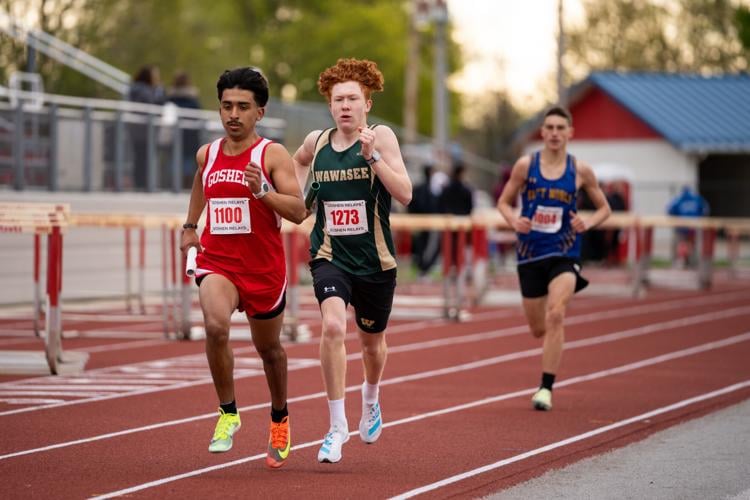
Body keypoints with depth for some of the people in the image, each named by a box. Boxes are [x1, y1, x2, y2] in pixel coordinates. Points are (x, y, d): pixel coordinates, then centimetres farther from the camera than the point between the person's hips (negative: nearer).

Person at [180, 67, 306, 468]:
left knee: (269, 348, 16)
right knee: (215, 326, -28)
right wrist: (190, 226, 30)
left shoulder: (272, 155, -9)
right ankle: (228, 413, -11)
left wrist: (262, 190, -29)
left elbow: (298, 212, -16)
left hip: (264, 267, -1)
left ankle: (279, 418, 43)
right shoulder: (207, 155, 4)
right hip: (216, 261, 2)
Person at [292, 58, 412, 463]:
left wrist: (372, 155, -27)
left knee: (372, 340, 18)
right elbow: (299, 161, 28)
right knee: (333, 327, -25)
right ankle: (337, 426, -17)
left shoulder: (381, 137, -8)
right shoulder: (316, 142, 2)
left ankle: (371, 399, 52)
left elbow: (405, 194, -19)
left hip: (375, 261, -1)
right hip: (330, 257, 1)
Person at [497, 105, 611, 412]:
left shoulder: (580, 171, -1)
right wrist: (514, 221, -14)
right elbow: (504, 202, 7)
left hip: (564, 253, -2)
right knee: (538, 329, 9)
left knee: (555, 316, -23)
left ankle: (546, 387, -17)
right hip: (530, 253, 2)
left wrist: (588, 222, -11)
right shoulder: (526, 165, -1)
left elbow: (604, 208, 10)